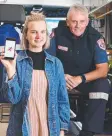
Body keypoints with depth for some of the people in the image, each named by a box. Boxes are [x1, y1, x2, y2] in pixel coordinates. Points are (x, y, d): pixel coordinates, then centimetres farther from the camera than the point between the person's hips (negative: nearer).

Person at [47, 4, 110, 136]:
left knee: (102, 85, -30)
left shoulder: (95, 37, -15)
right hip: (61, 76, 1)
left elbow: (103, 69, -18)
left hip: (88, 78, 0)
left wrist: (80, 79, -32)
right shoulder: (57, 33, -13)